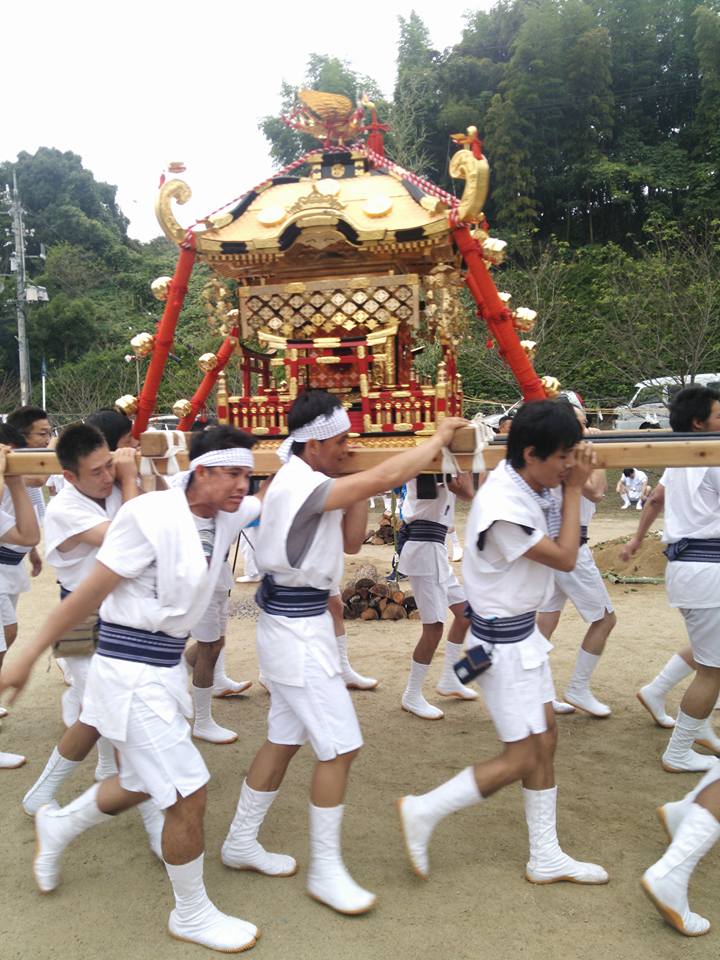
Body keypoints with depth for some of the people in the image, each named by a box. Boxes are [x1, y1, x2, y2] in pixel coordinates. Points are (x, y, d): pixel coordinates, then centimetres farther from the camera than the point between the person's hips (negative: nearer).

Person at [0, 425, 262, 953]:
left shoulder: (227, 519, -1)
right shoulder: (151, 515, -21)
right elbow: (89, 593, -16)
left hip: (166, 666, 9)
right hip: (131, 671, -9)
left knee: (141, 785, 24)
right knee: (189, 794, -3)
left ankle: (58, 825, 51)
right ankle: (192, 915, 21)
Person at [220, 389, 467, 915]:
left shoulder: (307, 485, 10)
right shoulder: (298, 486, -21)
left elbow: (351, 541, 12)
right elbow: (387, 476, -27)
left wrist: (361, 490, -1)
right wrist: (440, 437, -15)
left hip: (297, 624, 10)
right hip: (298, 629, -10)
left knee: (284, 739, 17)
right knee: (341, 747, -4)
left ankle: (241, 842, 31)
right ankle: (326, 871, 10)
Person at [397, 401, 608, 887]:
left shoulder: (530, 485, -2)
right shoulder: (503, 509, -28)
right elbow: (565, 558, -18)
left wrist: (577, 483, -11)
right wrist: (573, 489, -12)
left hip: (524, 631, 9)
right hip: (502, 642, -9)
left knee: (545, 740, 15)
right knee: (520, 759, 0)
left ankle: (546, 857, 30)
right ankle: (423, 812, 15)